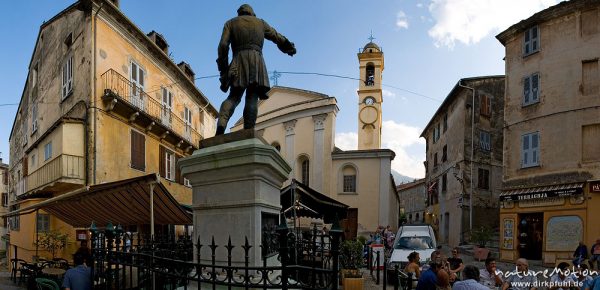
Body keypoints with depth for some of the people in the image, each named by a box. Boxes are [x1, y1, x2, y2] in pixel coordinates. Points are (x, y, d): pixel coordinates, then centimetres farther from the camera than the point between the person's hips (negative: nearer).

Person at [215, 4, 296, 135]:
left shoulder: (231, 23, 20)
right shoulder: (260, 22, 24)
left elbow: (223, 45, 5)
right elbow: (278, 37, 29)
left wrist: (223, 67, 5)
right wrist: (290, 48, 46)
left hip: (239, 61, 0)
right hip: (257, 60, 0)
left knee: (233, 97, 1)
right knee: (252, 98, -6)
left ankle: (221, 124, -24)